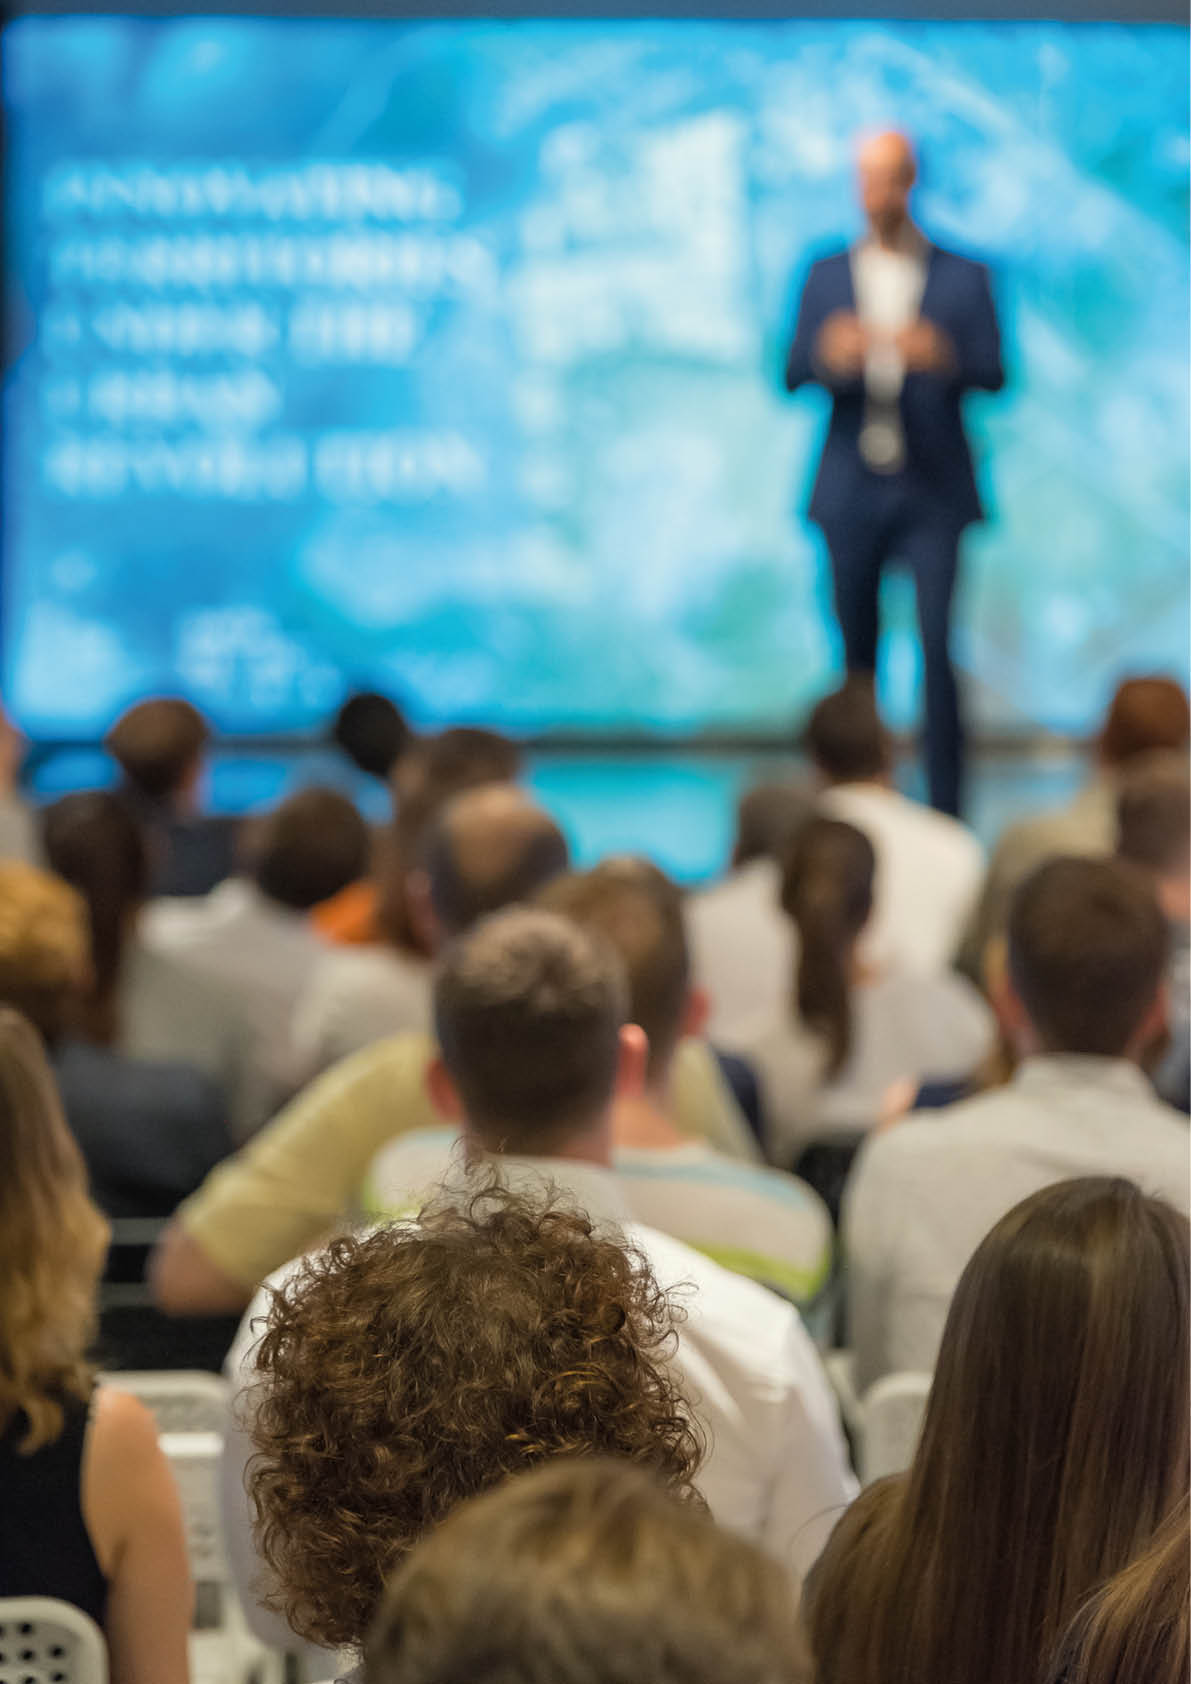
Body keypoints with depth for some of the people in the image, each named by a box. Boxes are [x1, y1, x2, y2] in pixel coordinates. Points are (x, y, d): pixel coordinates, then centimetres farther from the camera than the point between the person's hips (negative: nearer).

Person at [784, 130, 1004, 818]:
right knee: (857, 650, 5)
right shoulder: (826, 277, 11)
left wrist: (942, 356, -26)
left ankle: (946, 806, -7)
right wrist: (828, 355, -20)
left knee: (938, 646, -10)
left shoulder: (964, 278, 5)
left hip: (933, 491, -2)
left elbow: (994, 374, -5)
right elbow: (792, 374, 3)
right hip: (852, 493, 2)